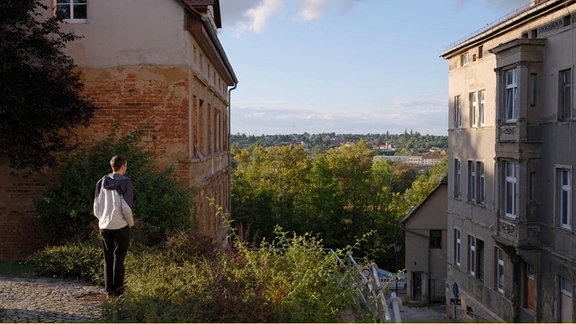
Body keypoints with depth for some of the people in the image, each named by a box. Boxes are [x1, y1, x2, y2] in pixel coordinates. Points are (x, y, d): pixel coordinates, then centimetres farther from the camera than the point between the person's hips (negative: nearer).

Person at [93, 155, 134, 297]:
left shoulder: (102, 182, 5)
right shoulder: (125, 182, -10)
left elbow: (96, 206, 8)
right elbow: (126, 206, -14)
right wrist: (131, 222, 1)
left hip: (104, 226, 5)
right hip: (121, 226, -4)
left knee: (108, 259, 10)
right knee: (118, 258, 3)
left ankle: (109, 289, 13)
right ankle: (118, 289, 5)